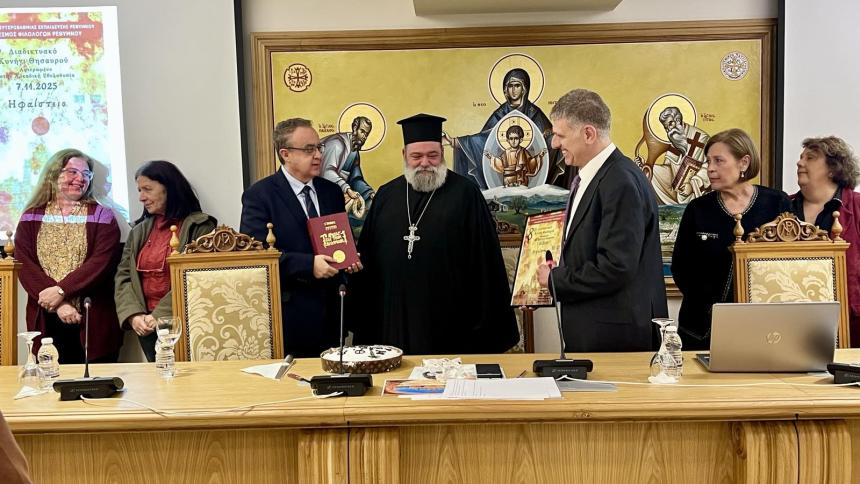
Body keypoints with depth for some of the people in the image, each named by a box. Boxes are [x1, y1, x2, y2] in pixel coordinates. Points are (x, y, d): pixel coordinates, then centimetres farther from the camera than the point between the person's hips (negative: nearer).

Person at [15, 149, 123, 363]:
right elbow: (24, 266, -1)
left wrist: (61, 291, -17)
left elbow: (102, 262, -8)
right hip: (46, 320, 2)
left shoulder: (101, 216, 4)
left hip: (94, 320, -1)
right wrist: (59, 304, -13)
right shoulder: (31, 218, 9)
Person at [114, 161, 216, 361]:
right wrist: (133, 315, -7)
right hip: (146, 326, 5)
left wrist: (160, 315, -16)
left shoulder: (199, 226, -4)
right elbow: (123, 277, 10)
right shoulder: (139, 230, 14)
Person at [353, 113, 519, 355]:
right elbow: (367, 255, 12)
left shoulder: (465, 194, -2)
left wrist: (487, 323, -7)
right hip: (393, 320, 3)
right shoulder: (386, 196, 9)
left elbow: (485, 258, -4)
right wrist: (363, 314, 7)